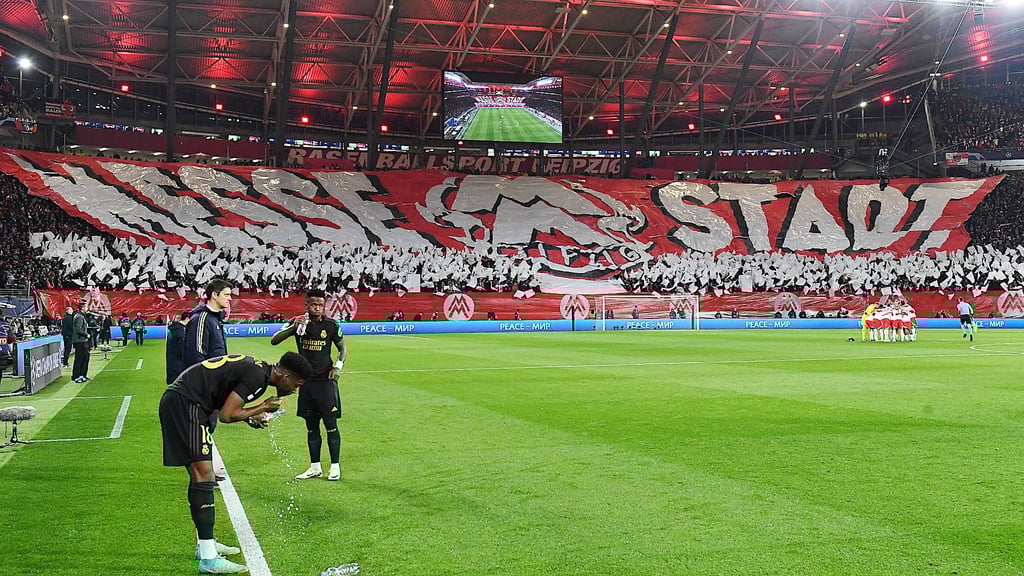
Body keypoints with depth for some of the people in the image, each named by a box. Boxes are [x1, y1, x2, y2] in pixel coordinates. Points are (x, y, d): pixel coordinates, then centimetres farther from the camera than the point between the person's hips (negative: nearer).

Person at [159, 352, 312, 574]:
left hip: (176, 402, 11)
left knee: (200, 476, 16)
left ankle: (205, 544, 26)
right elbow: (226, 415, -17)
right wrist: (263, 407, -5)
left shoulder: (257, 368, 14)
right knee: (203, 475, -14)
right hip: (184, 403, -11)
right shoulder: (257, 377, -15)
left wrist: (251, 417, 11)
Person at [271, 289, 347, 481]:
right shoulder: (299, 322, 1)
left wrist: (338, 366, -7)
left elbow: (342, 348, 11)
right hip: (306, 382, 3)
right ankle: (315, 467, 19)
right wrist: (293, 327, -21)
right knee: (311, 427, 10)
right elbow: (274, 341, -6)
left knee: (331, 425, -4)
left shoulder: (331, 325, -2)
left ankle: (335, 466, 5)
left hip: (326, 381, -3)